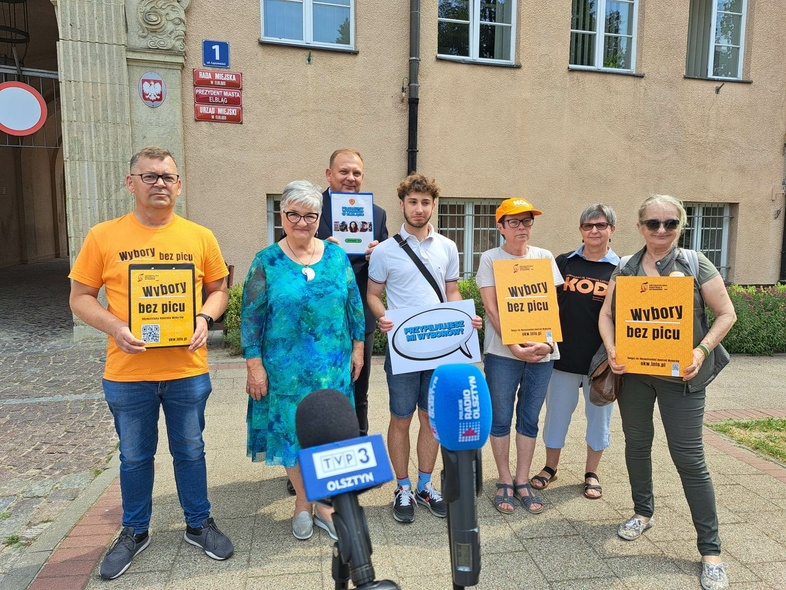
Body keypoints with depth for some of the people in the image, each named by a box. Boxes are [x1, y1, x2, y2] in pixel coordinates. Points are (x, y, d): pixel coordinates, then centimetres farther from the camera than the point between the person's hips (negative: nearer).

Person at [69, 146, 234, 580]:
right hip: (128, 372, 0)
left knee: (190, 451, 15)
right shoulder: (103, 236, -3)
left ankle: (199, 524, 35)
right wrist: (115, 327, -17)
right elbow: (80, 297, 0)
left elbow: (218, 290, 8)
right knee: (134, 456, 16)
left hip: (187, 370, 1)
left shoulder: (200, 237, 0)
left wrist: (204, 318, -12)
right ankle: (134, 531, 38)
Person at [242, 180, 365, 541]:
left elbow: (354, 305, 9)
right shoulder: (267, 262, -4)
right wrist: (254, 366, -8)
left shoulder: (337, 256, 3)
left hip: (333, 367, 2)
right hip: (286, 369, -2)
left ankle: (324, 504, 29)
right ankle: (303, 504, 31)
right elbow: (251, 318, -4)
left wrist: (358, 347, 7)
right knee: (291, 433, 9)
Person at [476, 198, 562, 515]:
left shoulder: (545, 257, 8)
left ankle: (522, 481, 24)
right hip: (502, 352, -3)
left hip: (541, 352, 3)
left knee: (530, 418, 11)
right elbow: (491, 308, -7)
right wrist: (514, 346, -16)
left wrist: (548, 343, -11)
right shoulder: (490, 258, -1)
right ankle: (504, 481, 22)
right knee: (501, 418, 6)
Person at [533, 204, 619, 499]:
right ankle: (550, 467, 30)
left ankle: (591, 473, 31)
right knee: (556, 412, 11)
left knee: (599, 416, 12)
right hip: (565, 355, 1)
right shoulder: (563, 262, 3)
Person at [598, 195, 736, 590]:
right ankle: (643, 512, 38)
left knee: (689, 457, -2)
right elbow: (606, 315, 6)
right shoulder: (625, 268, 4)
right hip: (633, 371, 3)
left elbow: (726, 313, -2)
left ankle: (710, 549, 13)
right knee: (637, 442, 16)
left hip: (680, 375, -3)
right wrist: (611, 350, -11)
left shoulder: (695, 264, -3)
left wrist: (702, 351, -16)